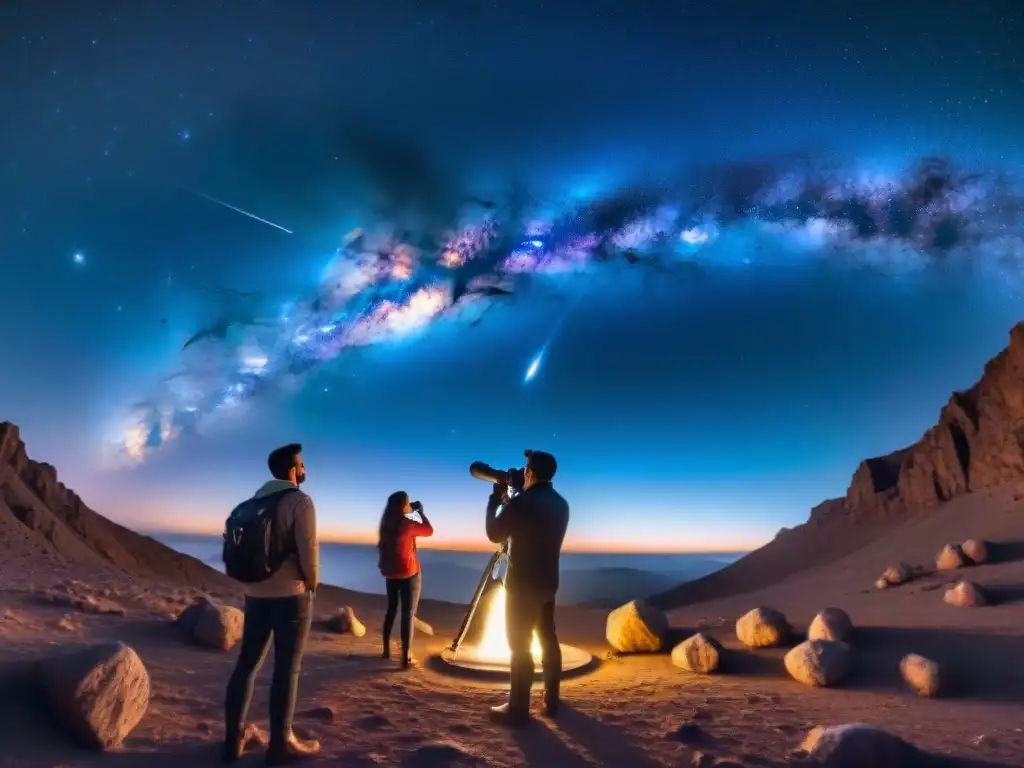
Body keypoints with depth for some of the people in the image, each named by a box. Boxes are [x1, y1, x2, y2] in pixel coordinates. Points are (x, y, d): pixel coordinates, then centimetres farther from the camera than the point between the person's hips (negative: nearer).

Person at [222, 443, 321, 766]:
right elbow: (308, 549, -18)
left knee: (247, 664, 14)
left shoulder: (255, 501, 10)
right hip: (290, 595, -7)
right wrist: (311, 583, -1)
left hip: (255, 593, 7)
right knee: (287, 670, 2)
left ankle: (234, 737, 22)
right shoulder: (300, 500, -13)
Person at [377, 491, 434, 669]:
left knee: (391, 609, 20)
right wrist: (421, 512, 5)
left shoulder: (387, 523, 2)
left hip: (390, 572, 7)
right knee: (408, 614, -3)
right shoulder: (406, 523, -17)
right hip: (408, 573, -7)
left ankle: (386, 650, 26)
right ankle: (406, 658, -5)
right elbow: (429, 531, -4)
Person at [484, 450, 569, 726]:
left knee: (520, 645, -1)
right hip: (548, 582, 7)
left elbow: (495, 534, -8)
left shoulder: (521, 502, -19)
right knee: (548, 639, 14)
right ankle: (551, 702, 21)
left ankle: (518, 710, 4)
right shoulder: (561, 504, 5)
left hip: (522, 584, -7)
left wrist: (496, 498, 0)